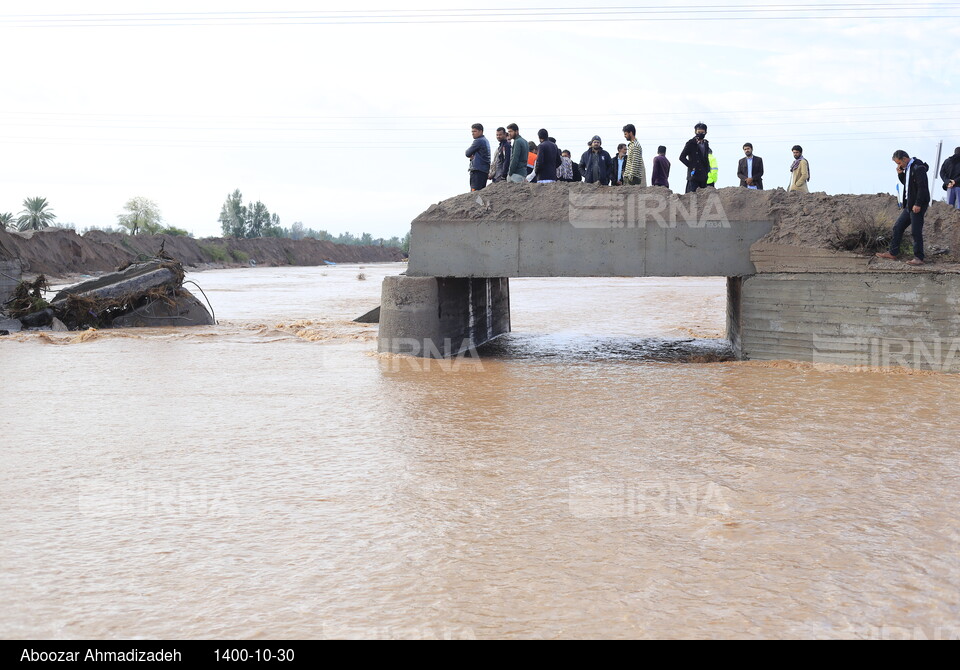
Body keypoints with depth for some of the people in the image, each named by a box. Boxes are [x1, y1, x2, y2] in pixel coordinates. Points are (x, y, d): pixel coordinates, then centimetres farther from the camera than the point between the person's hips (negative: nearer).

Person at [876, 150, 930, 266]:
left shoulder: (918, 168, -17)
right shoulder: (908, 168, 13)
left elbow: (922, 187, -21)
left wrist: (918, 204, -23)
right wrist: (900, 174, 5)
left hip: (918, 205, -10)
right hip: (909, 204, 10)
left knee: (916, 231, -7)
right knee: (898, 227, 12)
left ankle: (919, 258, -2)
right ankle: (893, 253, 20)